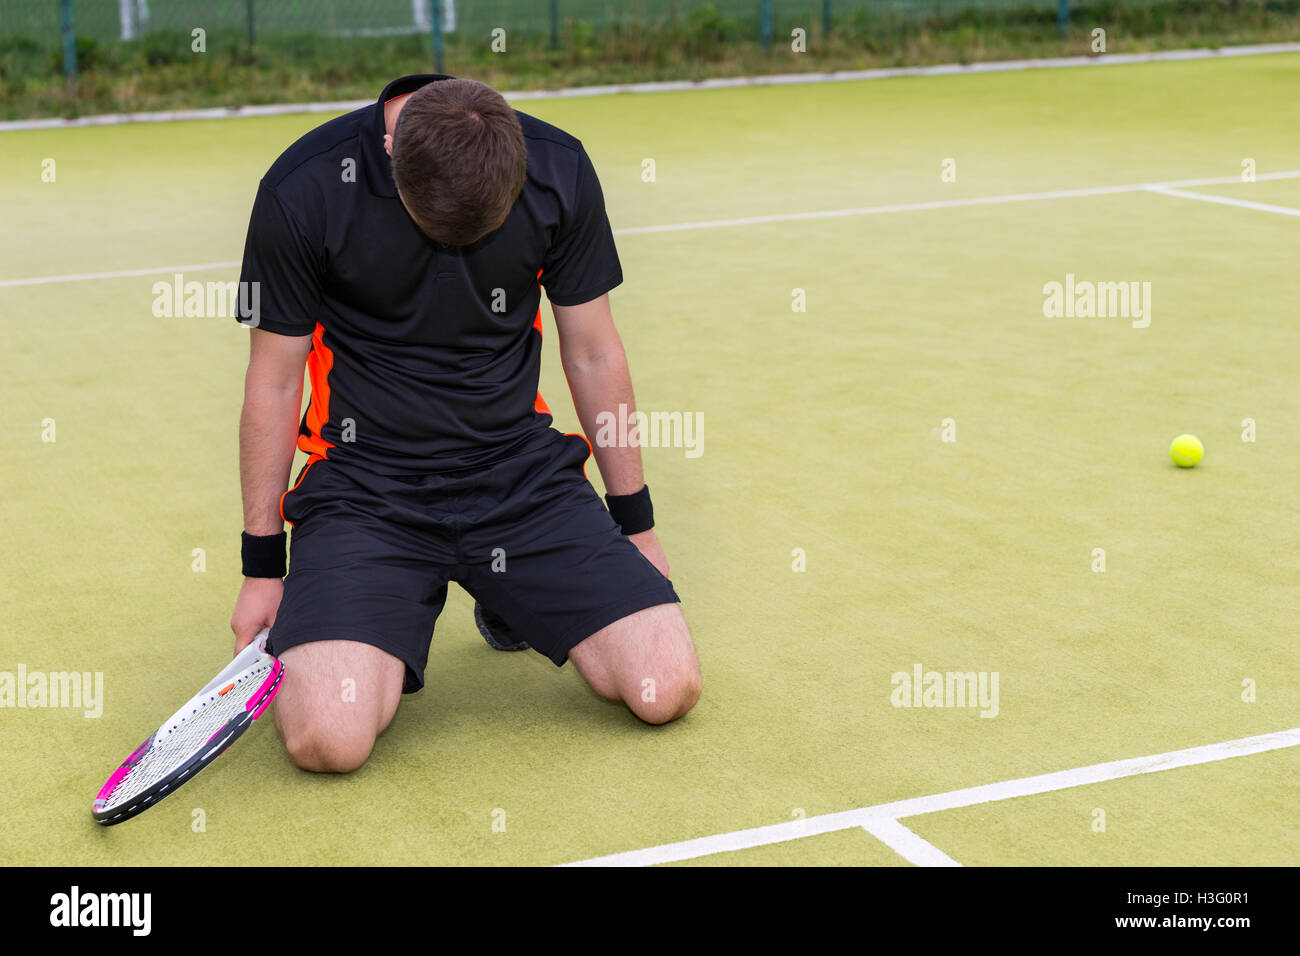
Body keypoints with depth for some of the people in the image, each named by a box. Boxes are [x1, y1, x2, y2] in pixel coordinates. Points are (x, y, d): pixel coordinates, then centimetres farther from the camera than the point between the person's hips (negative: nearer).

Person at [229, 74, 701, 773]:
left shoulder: (559, 171, -8)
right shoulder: (303, 191, -15)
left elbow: (593, 354, 5)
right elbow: (273, 381, -3)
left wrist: (635, 524, 10)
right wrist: (262, 565, 1)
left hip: (521, 466, 3)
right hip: (365, 478, -2)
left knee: (667, 689, -12)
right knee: (327, 739, -24)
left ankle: (514, 605, 18)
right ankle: (388, 639, 12)